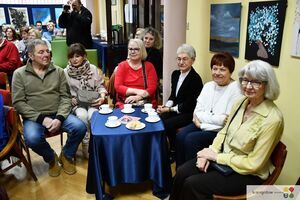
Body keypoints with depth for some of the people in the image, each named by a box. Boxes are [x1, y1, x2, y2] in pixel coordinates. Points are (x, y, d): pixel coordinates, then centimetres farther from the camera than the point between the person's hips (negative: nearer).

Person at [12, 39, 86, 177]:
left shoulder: (58, 71, 7)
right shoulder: (19, 74, 2)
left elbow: (65, 97, 2)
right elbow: (18, 102, -4)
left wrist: (59, 118, -15)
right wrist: (41, 118, -15)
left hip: (58, 115, 2)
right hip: (34, 118, -1)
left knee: (80, 127, -22)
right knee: (32, 138, -32)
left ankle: (66, 155, 9)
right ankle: (51, 158, 4)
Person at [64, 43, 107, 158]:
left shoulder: (93, 68, 1)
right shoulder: (66, 72, -1)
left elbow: (100, 85, 8)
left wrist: (102, 96, -10)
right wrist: (72, 100, -12)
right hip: (76, 103, 0)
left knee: (92, 115, -30)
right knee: (82, 115, -31)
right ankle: (86, 144, -14)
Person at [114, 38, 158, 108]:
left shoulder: (149, 66, 8)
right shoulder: (122, 65, 9)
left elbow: (152, 88, -1)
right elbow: (118, 87, -1)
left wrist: (138, 97, -17)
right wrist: (136, 91, -13)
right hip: (125, 103, 0)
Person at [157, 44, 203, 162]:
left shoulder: (195, 79, -17)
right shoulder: (175, 74, 6)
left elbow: (188, 105, -18)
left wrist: (169, 109, -16)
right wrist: (166, 106, -7)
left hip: (188, 114, -6)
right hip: (175, 110, 7)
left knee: (167, 124, -26)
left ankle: (174, 152, 2)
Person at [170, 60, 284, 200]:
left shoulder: (272, 119, -23)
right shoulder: (241, 102, -2)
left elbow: (253, 163, -20)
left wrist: (216, 157, -17)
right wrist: (210, 152, -8)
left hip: (248, 174, -6)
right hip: (224, 156, 6)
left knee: (192, 184, -16)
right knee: (182, 172, -9)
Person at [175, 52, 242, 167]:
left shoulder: (236, 89, -12)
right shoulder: (208, 85, 10)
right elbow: (197, 111, 5)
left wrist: (203, 117, -13)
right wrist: (217, 118, -14)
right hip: (203, 126, 6)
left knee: (191, 139, -24)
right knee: (180, 135, -17)